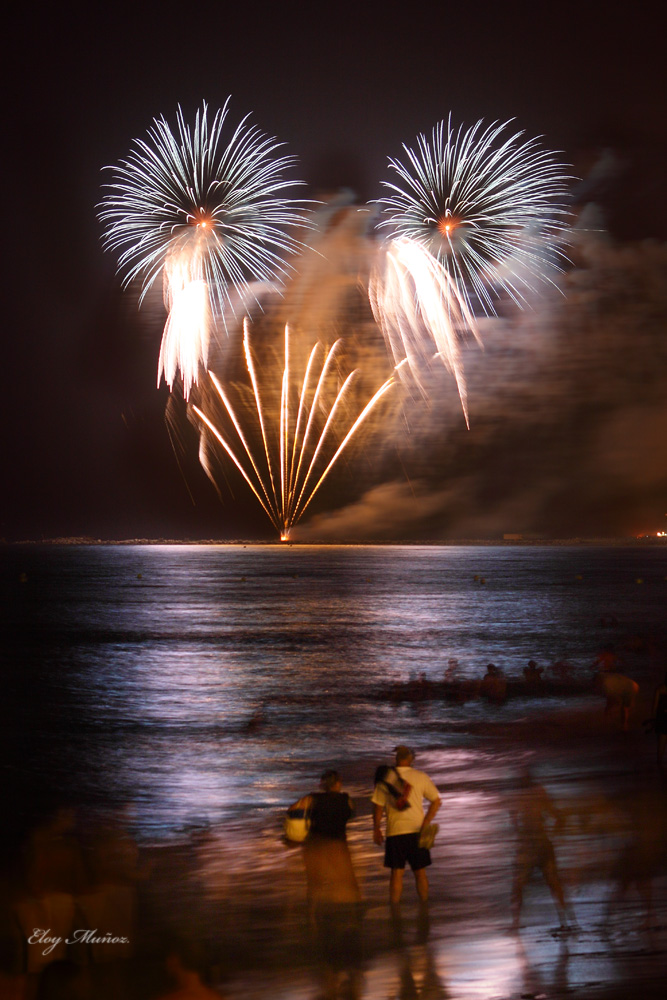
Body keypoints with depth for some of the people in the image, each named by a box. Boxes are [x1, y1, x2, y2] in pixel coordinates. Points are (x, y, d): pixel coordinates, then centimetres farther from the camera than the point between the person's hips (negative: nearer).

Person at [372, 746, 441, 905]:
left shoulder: (386, 779, -2)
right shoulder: (421, 777, 0)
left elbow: (378, 806, 0)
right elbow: (436, 801, -3)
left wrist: (376, 829, 10)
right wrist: (425, 824, -1)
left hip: (395, 832, -1)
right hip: (417, 831, 1)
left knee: (396, 873, 5)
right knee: (420, 873, 10)